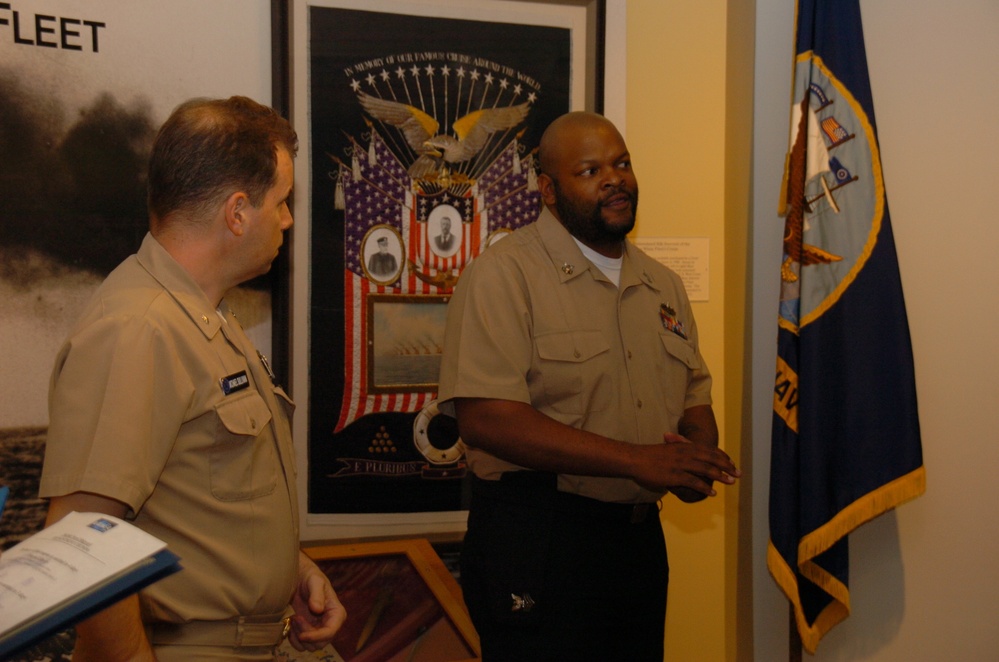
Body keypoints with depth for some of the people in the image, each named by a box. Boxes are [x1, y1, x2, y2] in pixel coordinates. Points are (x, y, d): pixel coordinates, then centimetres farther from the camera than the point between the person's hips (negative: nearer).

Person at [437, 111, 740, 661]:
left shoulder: (663, 285, 12)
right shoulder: (503, 274, -12)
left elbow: (694, 395, 19)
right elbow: (483, 418, -22)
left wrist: (701, 451, -6)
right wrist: (636, 460, -24)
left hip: (641, 537, 7)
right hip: (536, 545, -7)